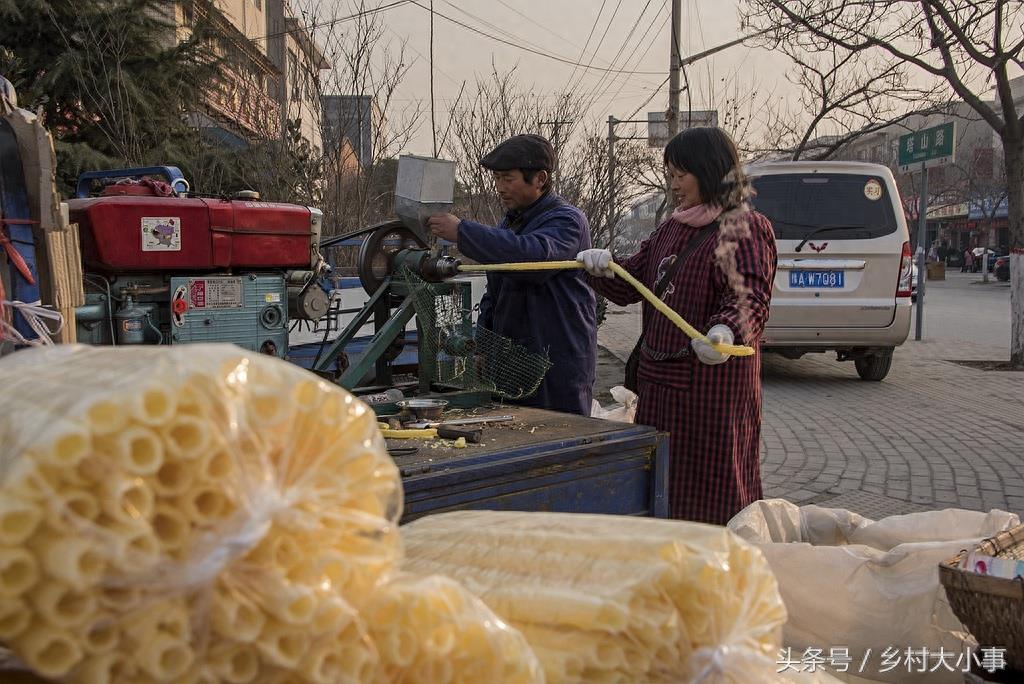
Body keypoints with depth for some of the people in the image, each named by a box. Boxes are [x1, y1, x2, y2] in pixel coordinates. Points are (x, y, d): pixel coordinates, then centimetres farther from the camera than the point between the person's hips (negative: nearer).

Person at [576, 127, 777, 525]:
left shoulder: (746, 229, -7)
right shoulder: (672, 229, 17)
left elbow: (751, 297, -20)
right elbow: (633, 281, 14)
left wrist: (726, 330, -40)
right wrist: (604, 269, -7)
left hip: (713, 377, -8)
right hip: (659, 377, 8)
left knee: (712, 485, 1)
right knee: (661, 481, 16)